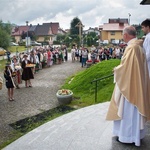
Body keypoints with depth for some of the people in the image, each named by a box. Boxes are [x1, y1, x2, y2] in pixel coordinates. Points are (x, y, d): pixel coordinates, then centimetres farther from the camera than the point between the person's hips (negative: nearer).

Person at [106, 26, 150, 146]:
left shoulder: (131, 47, -21)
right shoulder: (139, 46, 8)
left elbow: (125, 67, -22)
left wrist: (116, 69, -3)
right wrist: (120, 68, 11)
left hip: (130, 84, -10)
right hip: (137, 83, 10)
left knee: (128, 109, 3)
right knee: (134, 109, 18)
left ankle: (128, 136, 16)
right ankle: (136, 133, 32)